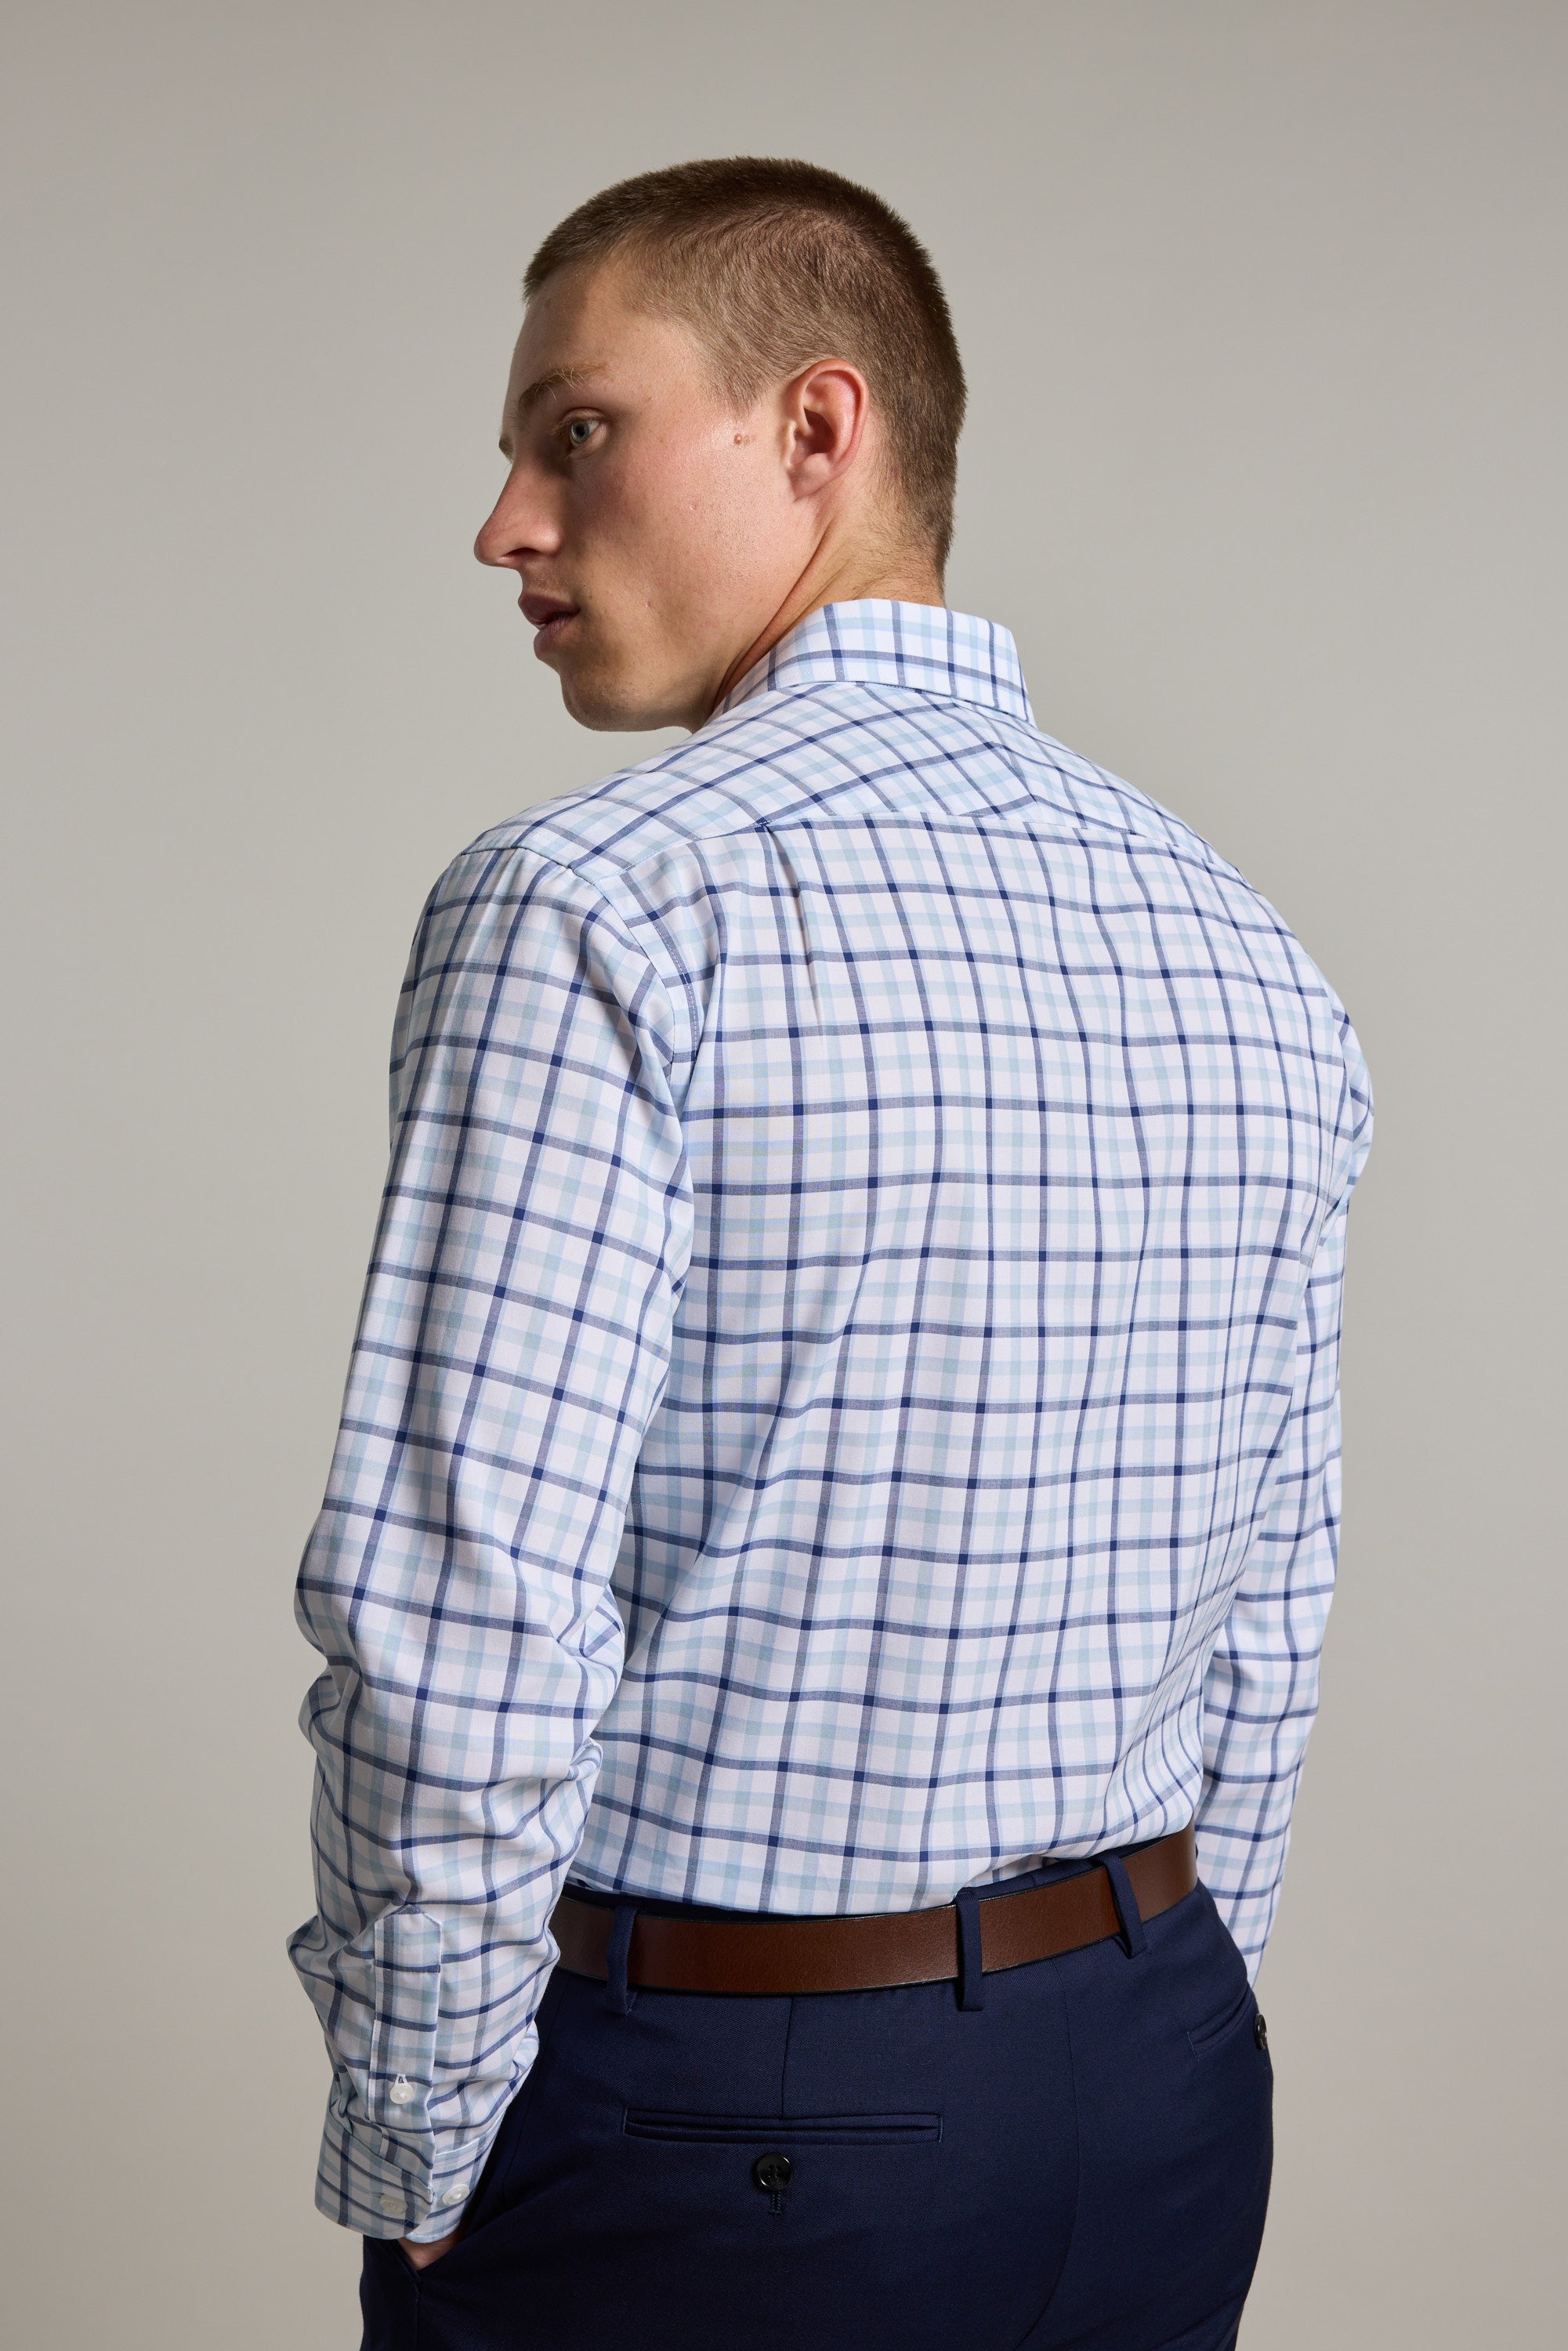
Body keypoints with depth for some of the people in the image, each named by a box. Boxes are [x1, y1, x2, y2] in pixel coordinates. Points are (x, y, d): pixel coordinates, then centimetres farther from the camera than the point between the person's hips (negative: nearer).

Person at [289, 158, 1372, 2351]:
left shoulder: (592, 905, -17)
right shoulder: (1255, 959, 3)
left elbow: (456, 1647, -22)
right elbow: (1265, 1635, 8)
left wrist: (412, 2167, -8)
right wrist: (1123, 2070, 18)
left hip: (698, 2106, -5)